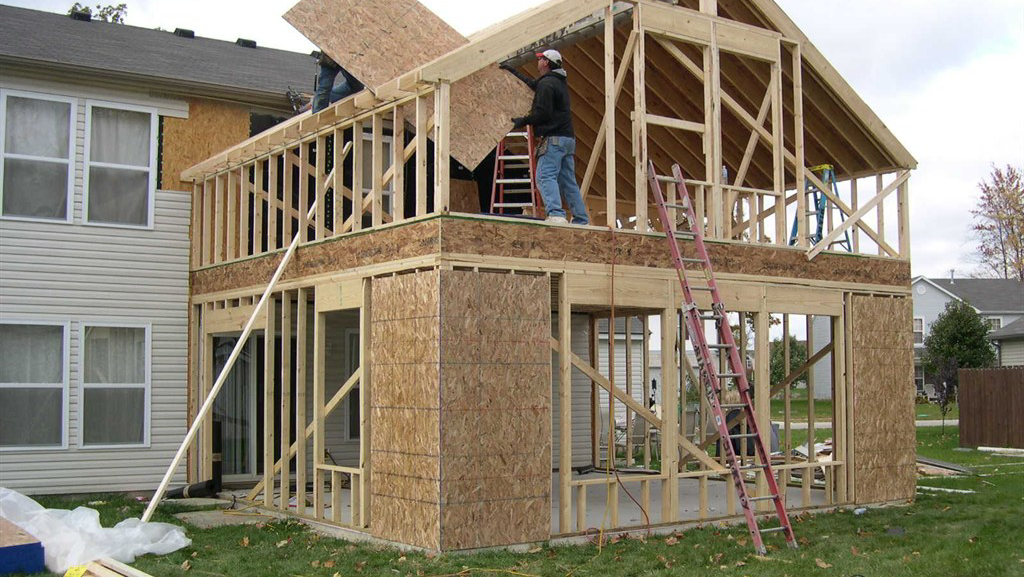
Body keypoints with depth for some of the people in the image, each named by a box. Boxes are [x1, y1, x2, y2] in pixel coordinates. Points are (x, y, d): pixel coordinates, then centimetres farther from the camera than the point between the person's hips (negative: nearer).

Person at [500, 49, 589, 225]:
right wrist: (512, 70, 46)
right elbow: (532, 83, 40)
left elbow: (542, 114, -16)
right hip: (568, 139, 10)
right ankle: (582, 221, 7)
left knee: (545, 177, -16)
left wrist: (523, 121, -2)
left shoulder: (547, 84, -9)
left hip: (554, 138, -10)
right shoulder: (560, 81, 23)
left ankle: (556, 214, -34)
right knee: (568, 181, 10)